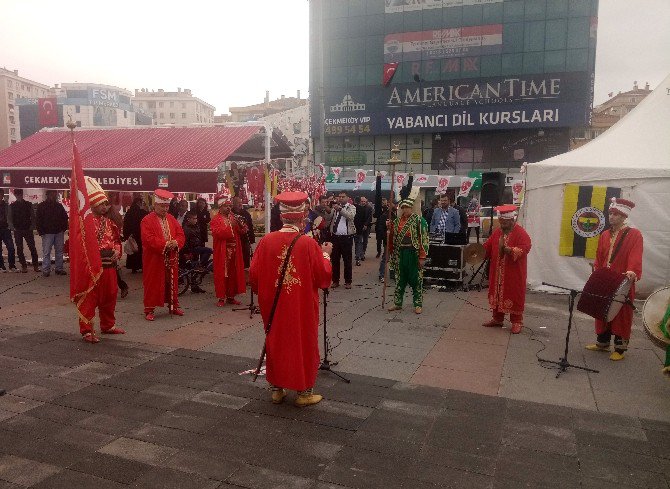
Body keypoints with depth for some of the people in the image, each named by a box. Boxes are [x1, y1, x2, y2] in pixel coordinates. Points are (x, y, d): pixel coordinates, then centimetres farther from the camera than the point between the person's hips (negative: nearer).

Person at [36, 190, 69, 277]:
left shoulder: (59, 206, 11)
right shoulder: (41, 206, 1)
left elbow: (65, 217, 19)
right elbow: (37, 220, -1)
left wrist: (64, 228, 8)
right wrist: (41, 232, -7)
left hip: (59, 232, 4)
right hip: (47, 233, -4)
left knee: (59, 251, 7)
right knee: (46, 252, -3)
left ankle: (59, 269, 14)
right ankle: (46, 270, 2)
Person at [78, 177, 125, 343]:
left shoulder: (109, 220, 13)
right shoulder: (87, 221, -11)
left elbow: (116, 238, 21)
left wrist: (117, 250, 1)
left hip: (110, 265, 8)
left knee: (110, 296, 16)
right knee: (90, 299, -2)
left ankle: (108, 325, 31)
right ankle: (86, 331, 5)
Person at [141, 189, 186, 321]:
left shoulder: (172, 219, 11)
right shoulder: (147, 220, -8)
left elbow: (181, 234, 7)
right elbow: (149, 239, -19)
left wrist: (175, 243, -14)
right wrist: (165, 244, -23)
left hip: (171, 258, 6)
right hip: (154, 258, -6)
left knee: (172, 282, 13)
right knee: (153, 284, 0)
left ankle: (173, 306, 26)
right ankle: (149, 309, 7)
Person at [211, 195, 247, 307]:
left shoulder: (233, 217, 14)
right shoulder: (216, 219, -2)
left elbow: (242, 232, 9)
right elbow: (217, 233, -17)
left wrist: (240, 225, -11)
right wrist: (230, 226, -21)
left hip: (234, 251, 5)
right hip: (222, 252, -5)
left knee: (233, 273, 7)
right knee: (222, 274, -2)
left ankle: (231, 296, 16)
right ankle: (222, 298, 5)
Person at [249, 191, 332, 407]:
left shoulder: (266, 241, -8)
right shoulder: (309, 244, -16)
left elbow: (254, 275, -1)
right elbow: (324, 276, -10)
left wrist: (264, 292, 17)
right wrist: (326, 254, 6)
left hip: (273, 305, 3)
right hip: (302, 307, -3)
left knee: (276, 342, 18)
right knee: (303, 344, 11)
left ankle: (277, 388, 27)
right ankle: (304, 392, 20)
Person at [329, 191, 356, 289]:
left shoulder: (351, 207, 2)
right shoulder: (335, 207, 13)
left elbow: (351, 216, -20)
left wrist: (340, 209, -29)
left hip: (346, 237, -3)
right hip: (335, 237, 3)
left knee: (347, 260, 2)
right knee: (335, 259, 7)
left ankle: (348, 282, 11)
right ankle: (335, 281, 17)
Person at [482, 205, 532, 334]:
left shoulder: (521, 233, -11)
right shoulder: (497, 232, 9)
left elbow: (524, 249, -22)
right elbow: (488, 246, 13)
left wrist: (507, 249, -33)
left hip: (514, 273, -6)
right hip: (497, 272, 6)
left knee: (514, 296, 0)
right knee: (497, 294, 13)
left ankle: (517, 322, 11)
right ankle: (497, 319, 25)